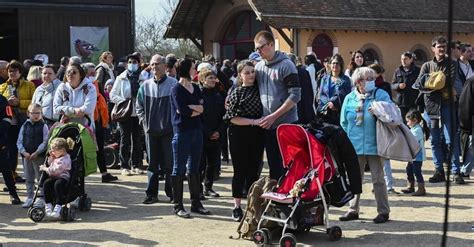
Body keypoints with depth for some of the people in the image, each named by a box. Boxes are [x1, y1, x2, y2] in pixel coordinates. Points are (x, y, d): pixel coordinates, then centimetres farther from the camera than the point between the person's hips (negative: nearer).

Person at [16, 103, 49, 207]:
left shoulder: (43, 126, -4)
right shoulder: (25, 126, 6)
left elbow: (45, 142, -10)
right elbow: (19, 141, 6)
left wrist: (37, 153, -17)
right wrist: (24, 152, -9)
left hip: (39, 156, -4)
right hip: (26, 156, 4)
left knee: (41, 178, 0)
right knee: (29, 179, 13)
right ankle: (30, 198, 23)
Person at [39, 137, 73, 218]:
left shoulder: (65, 159, -14)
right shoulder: (56, 157, 19)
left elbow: (55, 170, -19)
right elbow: (50, 165, 36)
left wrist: (45, 169, -7)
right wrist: (51, 157, 18)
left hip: (63, 177, -8)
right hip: (54, 177, 8)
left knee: (58, 184, -39)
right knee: (46, 183, -23)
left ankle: (58, 207, -37)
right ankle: (48, 206, -21)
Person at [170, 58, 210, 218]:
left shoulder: (196, 88, 13)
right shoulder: (176, 89, -7)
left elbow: (202, 107, -1)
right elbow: (182, 110, -18)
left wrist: (189, 108, -14)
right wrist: (196, 109, -5)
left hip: (197, 131, 7)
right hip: (182, 132, -7)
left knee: (194, 169, 11)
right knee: (179, 169, 0)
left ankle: (196, 203, 18)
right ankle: (178, 206, 5)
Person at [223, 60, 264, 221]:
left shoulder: (260, 89, 7)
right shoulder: (236, 93, -1)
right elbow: (233, 118, -8)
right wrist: (254, 121, -16)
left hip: (257, 136, 3)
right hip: (239, 137, -3)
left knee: (254, 171, 6)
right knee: (240, 171, 2)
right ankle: (237, 207, 11)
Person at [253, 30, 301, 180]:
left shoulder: (286, 65, -8)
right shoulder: (259, 67, 10)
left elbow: (295, 96, -14)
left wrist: (274, 116, -18)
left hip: (286, 124, -6)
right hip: (268, 126, 6)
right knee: (273, 166, 11)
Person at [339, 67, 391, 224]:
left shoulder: (381, 96, -3)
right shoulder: (349, 99, 6)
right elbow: (344, 122, 12)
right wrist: (349, 139, 7)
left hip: (374, 146, -3)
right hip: (354, 146, 3)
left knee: (378, 179, 2)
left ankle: (383, 211, 11)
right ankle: (353, 210, 21)